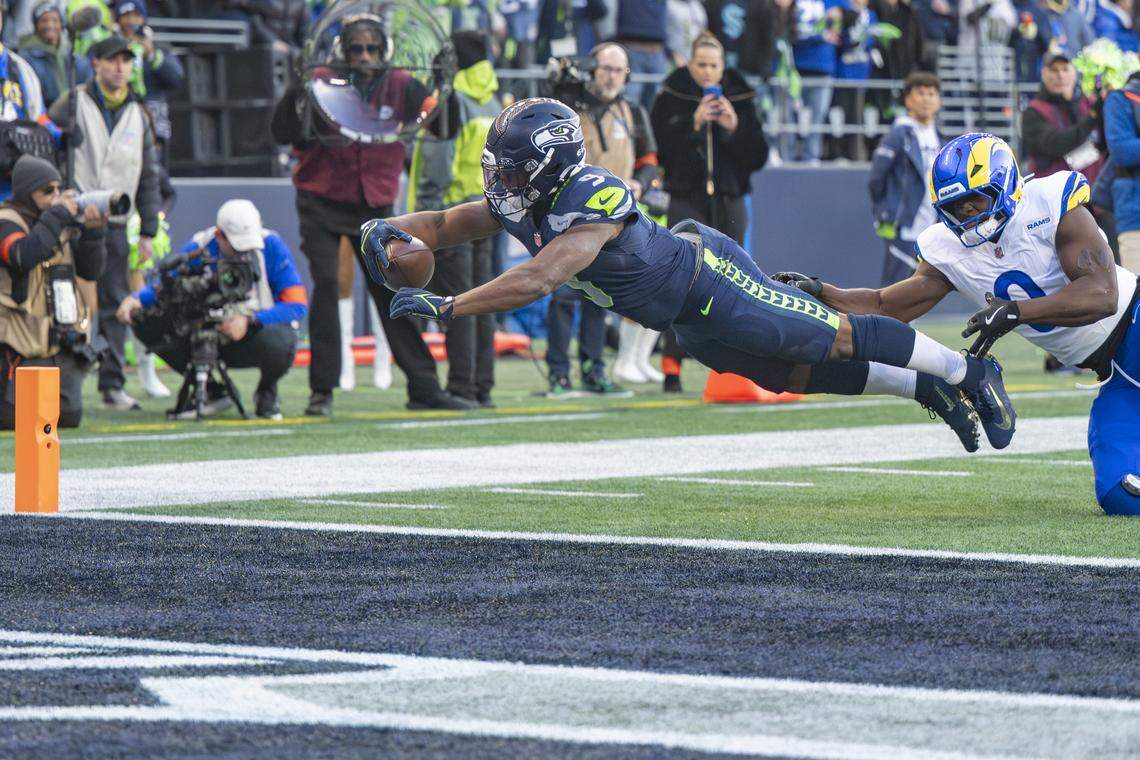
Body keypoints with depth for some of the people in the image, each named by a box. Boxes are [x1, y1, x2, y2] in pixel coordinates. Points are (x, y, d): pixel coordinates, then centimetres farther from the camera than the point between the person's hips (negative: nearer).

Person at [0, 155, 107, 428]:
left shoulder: (62, 225, 14)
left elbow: (91, 270, 10)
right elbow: (24, 256, -29)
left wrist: (92, 231, -6)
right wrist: (57, 216, -23)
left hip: (63, 348, 7)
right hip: (23, 348, -7)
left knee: (69, 416, 0)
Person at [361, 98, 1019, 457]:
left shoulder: (592, 206, -34)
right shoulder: (520, 205, -8)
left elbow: (536, 281, -44)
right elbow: (444, 225, 3)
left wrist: (447, 308, -44)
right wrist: (391, 231, -18)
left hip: (712, 281, -8)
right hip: (691, 325, 8)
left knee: (840, 339, 1)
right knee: (796, 376, 17)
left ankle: (967, 372, 17)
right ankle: (930, 391, 28)